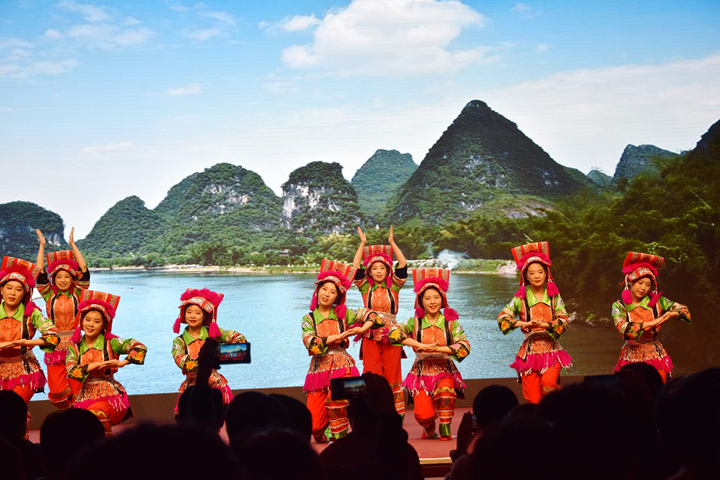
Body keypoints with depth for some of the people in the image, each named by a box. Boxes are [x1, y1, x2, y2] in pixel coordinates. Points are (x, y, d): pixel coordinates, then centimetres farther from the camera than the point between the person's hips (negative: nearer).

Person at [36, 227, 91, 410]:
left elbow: (84, 270, -3)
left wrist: (72, 244, -1)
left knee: (77, 388, -2)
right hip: (55, 345, 1)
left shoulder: (78, 293, 4)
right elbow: (40, 272, 1)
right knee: (57, 390, -3)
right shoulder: (49, 295, 5)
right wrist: (42, 245, 3)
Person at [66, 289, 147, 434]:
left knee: (95, 415, -30)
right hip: (86, 395, 3)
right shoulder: (75, 346, 8)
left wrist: (122, 363, -18)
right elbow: (70, 370, -8)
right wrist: (96, 365, -16)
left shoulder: (110, 343, 0)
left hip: (111, 395, -3)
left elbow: (140, 348, -9)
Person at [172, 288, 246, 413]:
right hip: (193, 386, 0)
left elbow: (239, 338, 1)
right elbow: (182, 362, -14)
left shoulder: (213, 332, 5)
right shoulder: (179, 341, 3)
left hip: (216, 384, 0)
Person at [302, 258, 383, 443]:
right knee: (313, 423, -7)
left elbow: (372, 315, 5)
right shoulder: (308, 319, 8)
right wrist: (339, 336, -14)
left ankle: (339, 436, -8)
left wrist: (362, 329, -14)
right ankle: (323, 436, 28)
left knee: (336, 399, -31)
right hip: (319, 367, 1)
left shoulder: (343, 314, 9)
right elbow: (310, 343, -10)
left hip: (342, 364, -1)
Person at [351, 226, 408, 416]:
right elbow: (355, 268, -2)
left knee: (392, 375, 2)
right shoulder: (366, 287, 7)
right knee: (372, 376, -1)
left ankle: (396, 412, 6)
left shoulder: (394, 286, 7)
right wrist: (362, 244, -4)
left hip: (391, 335, 0)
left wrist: (392, 243, -5)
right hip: (370, 335, 0)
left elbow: (403, 265, -2)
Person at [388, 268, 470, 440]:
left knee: (445, 388, -34)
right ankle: (429, 429, 21)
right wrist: (420, 345, -23)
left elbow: (465, 347, -13)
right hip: (422, 372, 0)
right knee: (423, 415, -17)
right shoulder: (415, 322, 0)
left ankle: (445, 429, -11)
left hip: (445, 370, 0)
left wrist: (438, 348, -22)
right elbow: (394, 332, -17)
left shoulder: (451, 323, 0)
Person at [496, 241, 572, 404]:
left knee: (548, 385, -24)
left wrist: (544, 324, -18)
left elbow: (564, 320, -3)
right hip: (530, 351, 0)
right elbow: (502, 317, -5)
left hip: (551, 349, 0)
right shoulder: (521, 298, 4)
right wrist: (524, 323, -16)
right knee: (533, 399, -3)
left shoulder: (554, 296, 6)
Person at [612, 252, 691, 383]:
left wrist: (670, 314, -16)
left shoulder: (657, 301, -1)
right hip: (631, 357, -1)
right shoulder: (619, 306, -5)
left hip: (655, 356, 1)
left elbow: (684, 310, 6)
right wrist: (652, 323, -24)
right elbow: (623, 329, -22)